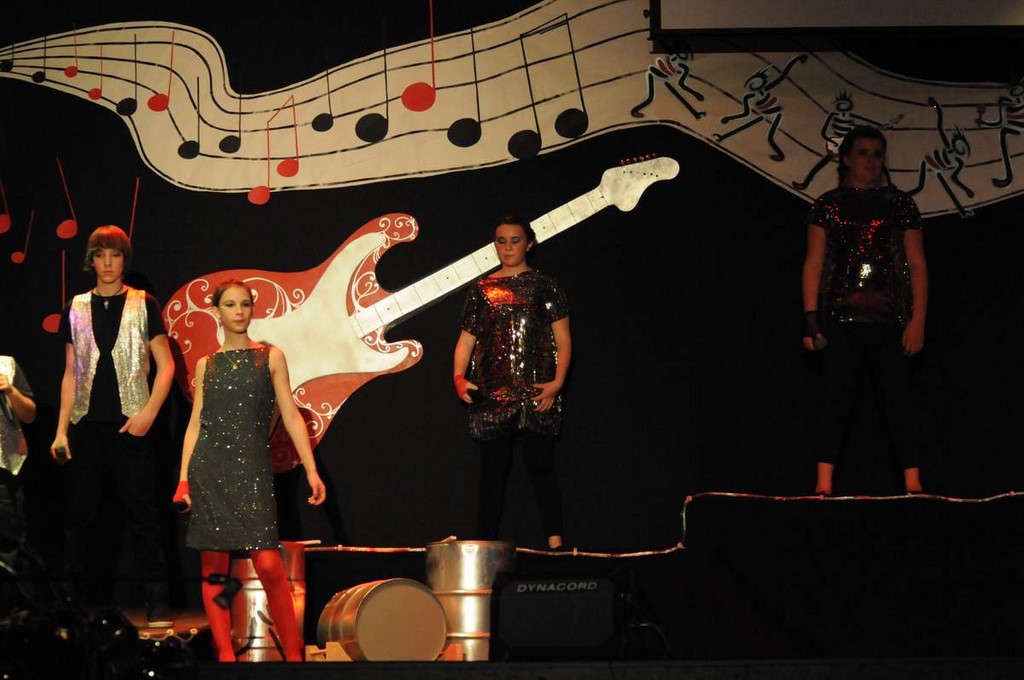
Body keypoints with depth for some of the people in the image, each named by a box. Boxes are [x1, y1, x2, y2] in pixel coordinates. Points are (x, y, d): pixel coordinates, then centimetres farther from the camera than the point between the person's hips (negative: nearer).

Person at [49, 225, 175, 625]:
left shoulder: (144, 305, 4)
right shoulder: (76, 309, 12)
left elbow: (165, 366, 2)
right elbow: (70, 374, 13)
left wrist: (148, 414, -10)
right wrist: (61, 429, 6)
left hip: (129, 423, -3)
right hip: (85, 425, 3)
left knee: (141, 513, -4)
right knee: (81, 516, 5)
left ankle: (157, 601, -2)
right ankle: (78, 598, 13)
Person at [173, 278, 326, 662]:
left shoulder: (270, 358, 7)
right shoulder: (206, 365, 12)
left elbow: (291, 416, 3)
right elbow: (195, 423, 11)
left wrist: (311, 470, -5)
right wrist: (184, 478, 3)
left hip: (252, 469, -2)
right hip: (209, 468, 2)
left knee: (269, 565, -13)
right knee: (213, 567, 0)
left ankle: (294, 654, -5)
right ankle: (224, 655, 6)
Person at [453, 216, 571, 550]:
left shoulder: (544, 286, 6)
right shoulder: (482, 290, 13)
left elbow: (563, 339, 2)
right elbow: (466, 338, 11)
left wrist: (557, 382, -11)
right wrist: (459, 377, -6)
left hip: (535, 393, -2)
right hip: (491, 395, 2)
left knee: (540, 466, -6)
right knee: (492, 470, 4)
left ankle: (555, 542, -5)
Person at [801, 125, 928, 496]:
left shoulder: (901, 205, 10)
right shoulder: (828, 205, 8)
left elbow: (917, 265, 6)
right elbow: (814, 264, 5)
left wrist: (917, 320, -3)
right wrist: (810, 318, -5)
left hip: (890, 322, 1)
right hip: (841, 320, -1)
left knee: (898, 399, -2)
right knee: (838, 399, -5)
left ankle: (913, 485, -2)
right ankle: (824, 485, -7)